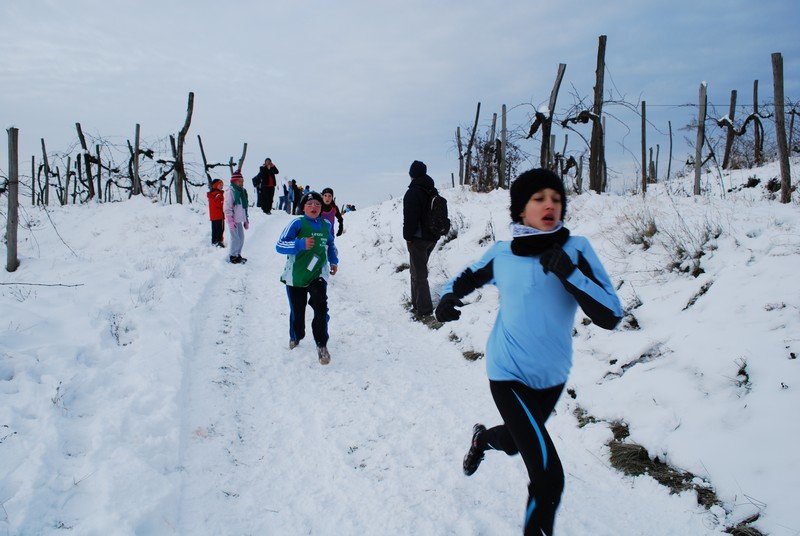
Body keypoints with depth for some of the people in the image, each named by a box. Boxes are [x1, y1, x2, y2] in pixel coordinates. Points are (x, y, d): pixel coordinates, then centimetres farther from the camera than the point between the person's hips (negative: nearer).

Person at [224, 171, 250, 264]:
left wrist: (246, 220, 20)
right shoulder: (230, 191, -11)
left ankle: (238, 255, 26)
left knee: (241, 238, 13)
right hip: (233, 220, -8)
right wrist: (230, 220, -20)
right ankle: (233, 256, 6)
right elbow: (227, 207, -15)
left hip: (239, 220, 8)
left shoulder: (242, 191, 14)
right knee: (236, 238, -5)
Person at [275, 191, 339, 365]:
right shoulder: (297, 223, -11)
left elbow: (330, 244, 24)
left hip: (318, 274, 2)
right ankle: (295, 337, 41)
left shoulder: (326, 225, 3)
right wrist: (300, 244, -32)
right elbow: (279, 245, -19)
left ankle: (321, 345, -3)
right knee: (297, 311, 12)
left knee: (321, 308, -16)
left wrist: (333, 261, 15)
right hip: (296, 276, -2)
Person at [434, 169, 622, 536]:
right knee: (548, 476, -15)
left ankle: (483, 438, 63)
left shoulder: (576, 249, -12)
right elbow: (468, 277, 10)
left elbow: (610, 317, -18)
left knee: (513, 443, 29)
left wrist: (570, 273, -30)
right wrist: (448, 296, -11)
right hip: (509, 373, -3)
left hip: (553, 375, 3)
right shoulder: (501, 253, -9)